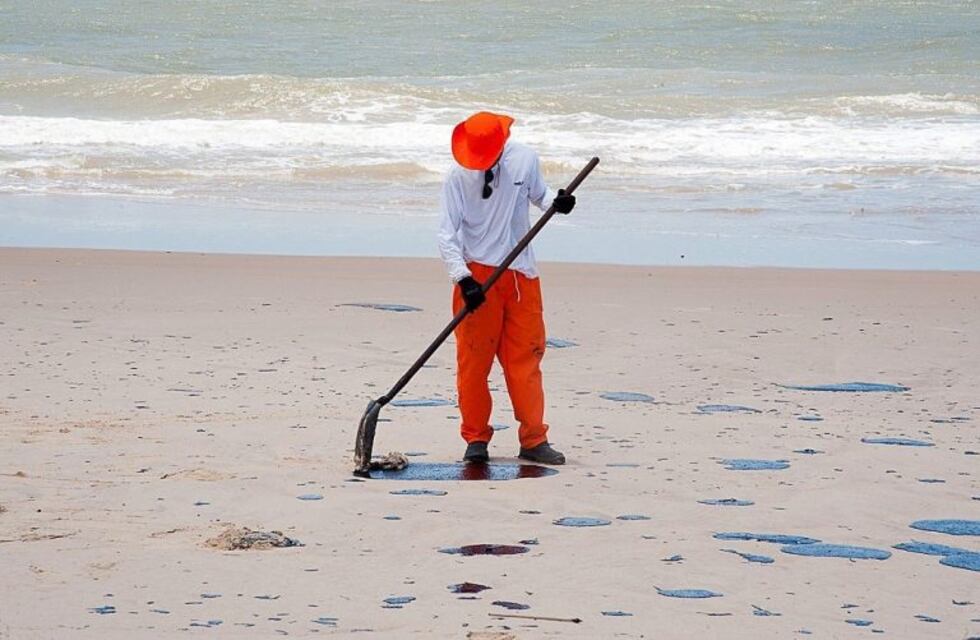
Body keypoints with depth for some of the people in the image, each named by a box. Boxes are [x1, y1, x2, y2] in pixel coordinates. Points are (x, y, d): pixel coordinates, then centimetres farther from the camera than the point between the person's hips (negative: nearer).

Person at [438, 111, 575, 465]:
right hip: (477, 276, -2)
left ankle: (533, 440, 6)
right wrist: (463, 278, -23)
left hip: (521, 275, 2)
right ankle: (476, 439, 9)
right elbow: (447, 234, -11)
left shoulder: (525, 160, -1)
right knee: (473, 361, -1)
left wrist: (556, 201, -7)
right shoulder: (458, 176, -9)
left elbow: (538, 194, 18)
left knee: (526, 359, 3)